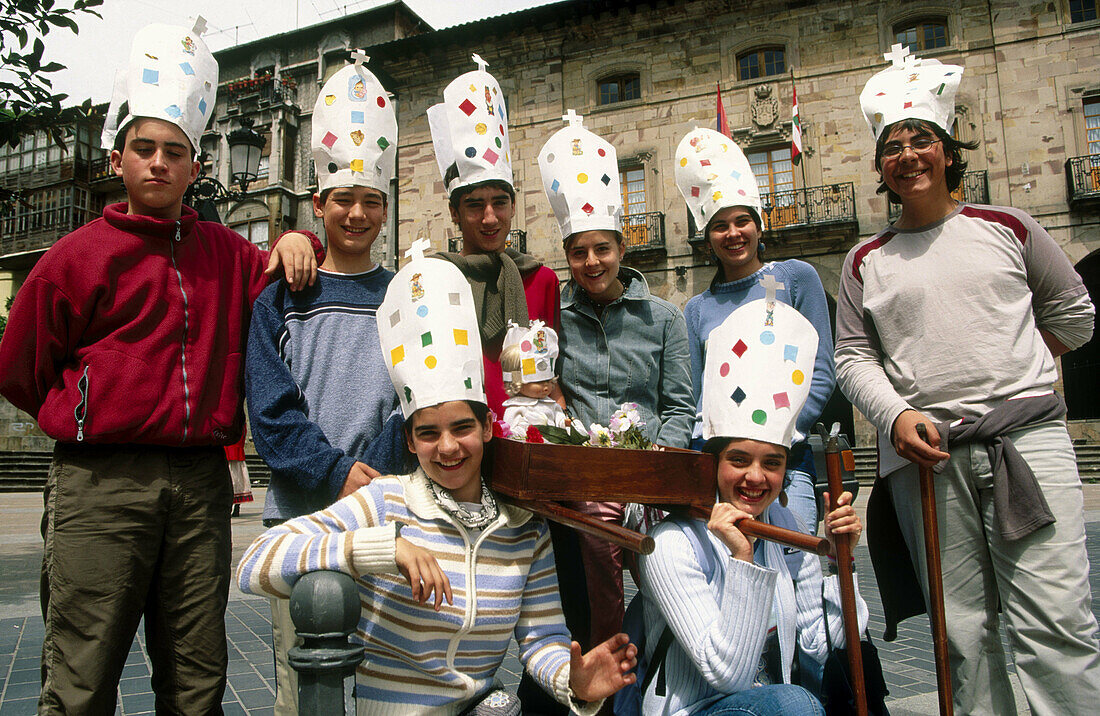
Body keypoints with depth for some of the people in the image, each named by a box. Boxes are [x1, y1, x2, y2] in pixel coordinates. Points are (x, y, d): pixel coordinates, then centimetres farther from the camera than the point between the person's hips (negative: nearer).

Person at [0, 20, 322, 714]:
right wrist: (94, 420, 11)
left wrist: (295, 241, 10)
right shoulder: (76, 257, 4)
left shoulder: (224, 252, 13)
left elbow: (276, 286, 31)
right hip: (101, 486, -3)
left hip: (201, 485, 3)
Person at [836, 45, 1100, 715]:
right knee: (963, 627, 5)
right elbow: (853, 357, 7)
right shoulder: (866, 261, 11)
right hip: (923, 452, 1)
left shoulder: (1004, 226, 10)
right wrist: (896, 414, -9)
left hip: (1028, 434, 0)